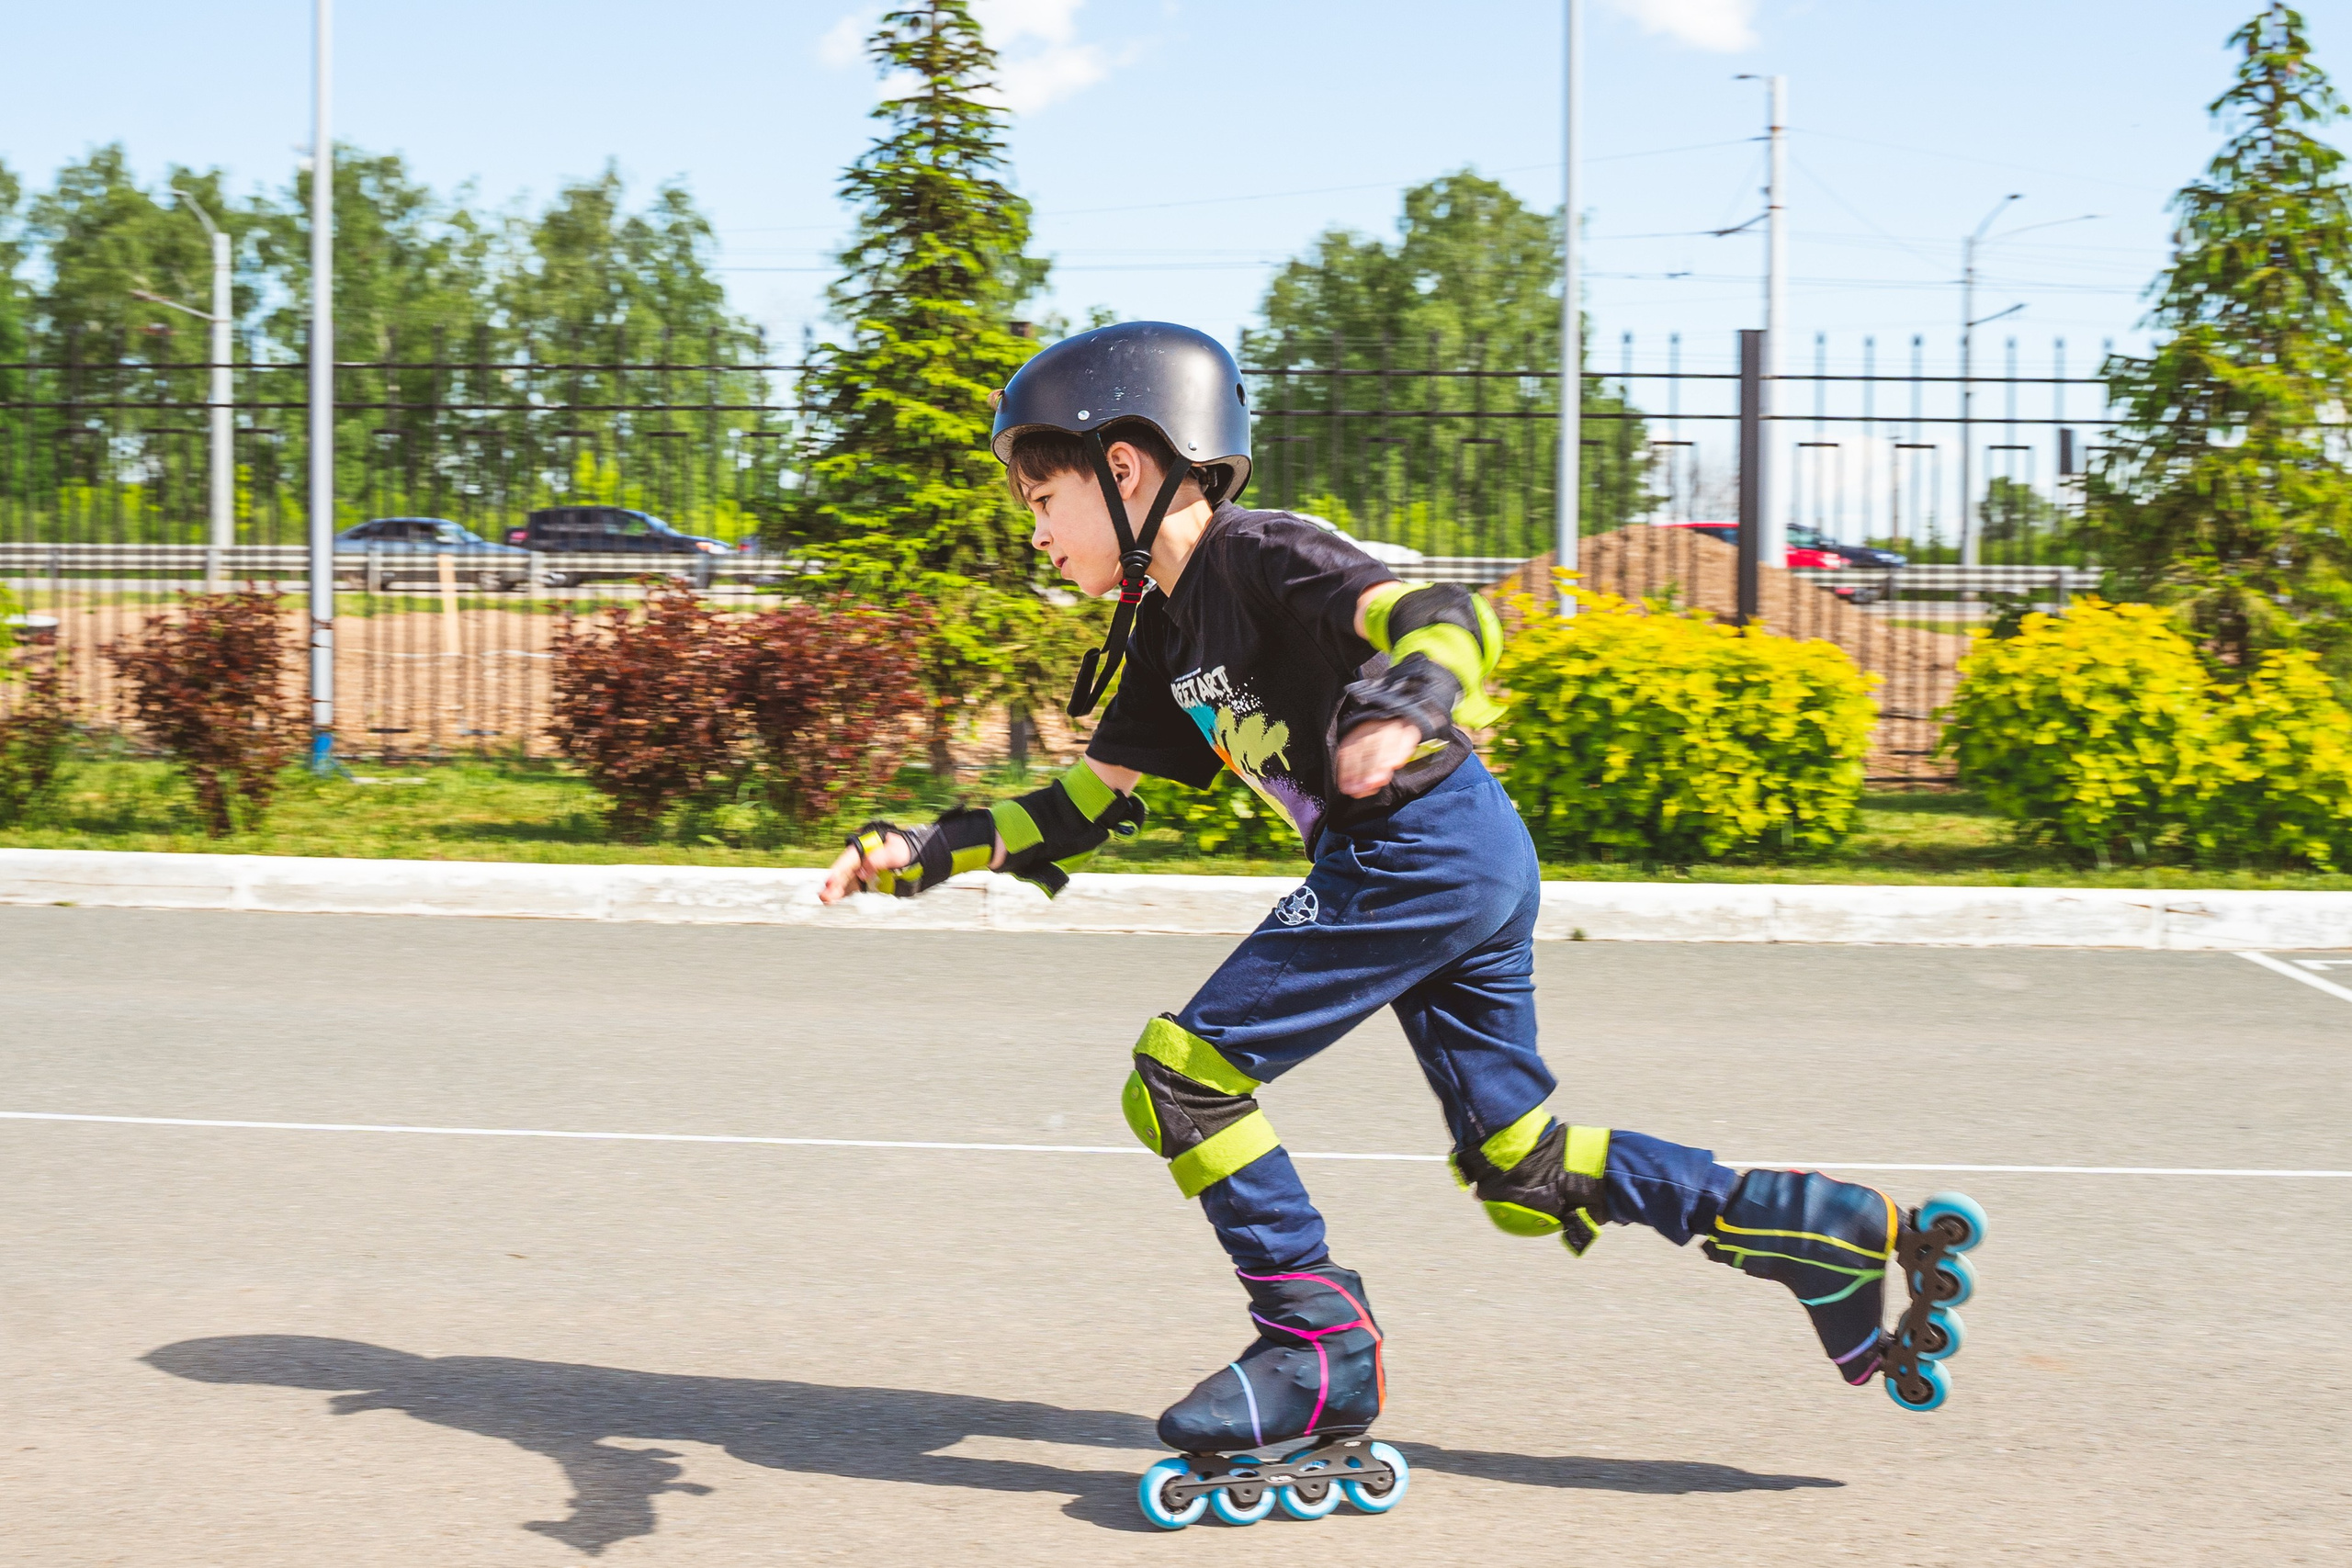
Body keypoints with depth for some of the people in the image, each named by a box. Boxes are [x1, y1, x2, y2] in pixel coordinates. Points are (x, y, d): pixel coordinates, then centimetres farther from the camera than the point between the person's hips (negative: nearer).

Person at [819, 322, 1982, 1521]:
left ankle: (1318, 1345, -1)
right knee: (1519, 1167, 11)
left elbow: (1444, 614, -23)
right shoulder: (1170, 627, 18)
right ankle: (1830, 1234, 14)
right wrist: (924, 853, 13)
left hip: (1425, 851, -10)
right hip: (1476, 864, 10)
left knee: (1185, 1072, -8)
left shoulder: (1255, 555, -10)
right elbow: (1084, 808, 22)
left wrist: (1407, 701, -44)